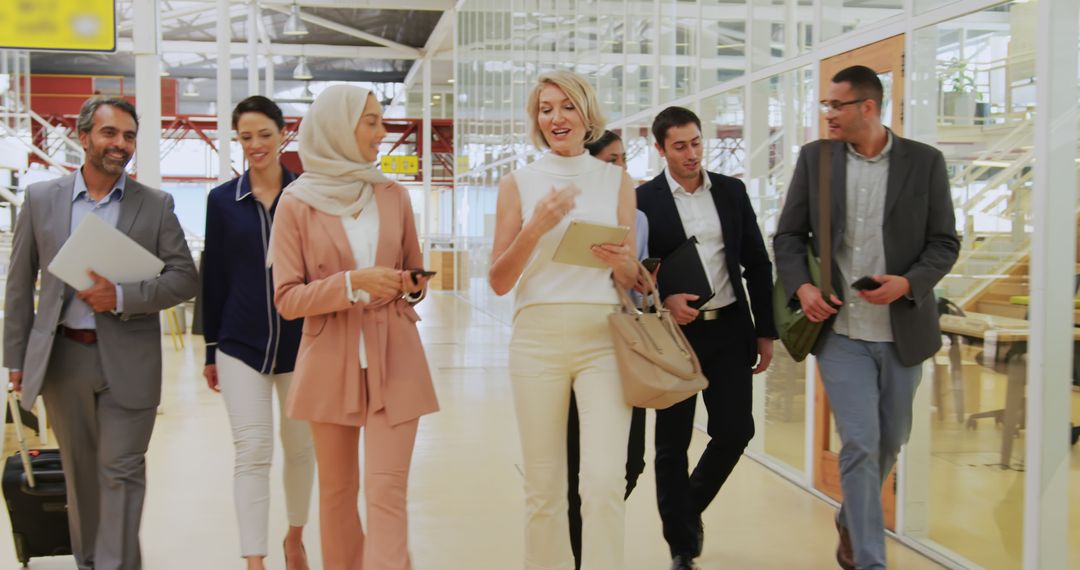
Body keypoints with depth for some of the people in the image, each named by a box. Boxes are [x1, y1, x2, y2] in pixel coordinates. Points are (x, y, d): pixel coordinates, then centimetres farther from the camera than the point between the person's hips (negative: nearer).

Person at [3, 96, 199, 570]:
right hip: (63, 357, 2)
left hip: (128, 359, -2)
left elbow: (185, 278, -3)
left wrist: (122, 296, -17)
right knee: (80, 472, 14)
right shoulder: (41, 198, 4)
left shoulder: (155, 205, 0)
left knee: (121, 472, -2)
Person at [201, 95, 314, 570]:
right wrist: (210, 350, 6)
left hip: (300, 343, 1)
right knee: (252, 452, -5)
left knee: (300, 447, 13)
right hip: (241, 344, 0)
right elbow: (213, 278, 5)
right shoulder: (223, 200, 2)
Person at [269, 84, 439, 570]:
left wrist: (412, 286, -4)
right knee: (336, 489, 11)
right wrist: (351, 283, -20)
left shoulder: (394, 196, 6)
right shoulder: (296, 203, -3)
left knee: (387, 491, -6)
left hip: (394, 358, 1)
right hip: (331, 361, -1)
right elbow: (287, 299, -6)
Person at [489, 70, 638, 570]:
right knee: (543, 486, 5)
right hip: (538, 338, 0)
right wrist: (536, 227, -12)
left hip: (603, 338, 0)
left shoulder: (616, 181, 9)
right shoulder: (518, 182, 6)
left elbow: (632, 280, 10)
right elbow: (499, 282, 2)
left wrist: (619, 261, -13)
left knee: (605, 480, -12)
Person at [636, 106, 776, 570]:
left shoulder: (731, 191, 6)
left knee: (735, 430, 3)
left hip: (729, 328, 3)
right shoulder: (644, 200, -4)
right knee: (672, 444, 4)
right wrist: (664, 300, -21)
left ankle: (690, 507, 31)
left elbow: (757, 264, 8)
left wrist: (766, 331, 6)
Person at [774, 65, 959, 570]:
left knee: (889, 442, 16)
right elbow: (788, 235, 6)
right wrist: (800, 287, -11)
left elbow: (945, 242, 1)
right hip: (840, 330, -1)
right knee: (860, 445, -7)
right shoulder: (814, 158, 2)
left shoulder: (924, 162, -1)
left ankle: (851, 522, 42)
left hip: (902, 330, 1)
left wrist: (910, 283, -17)